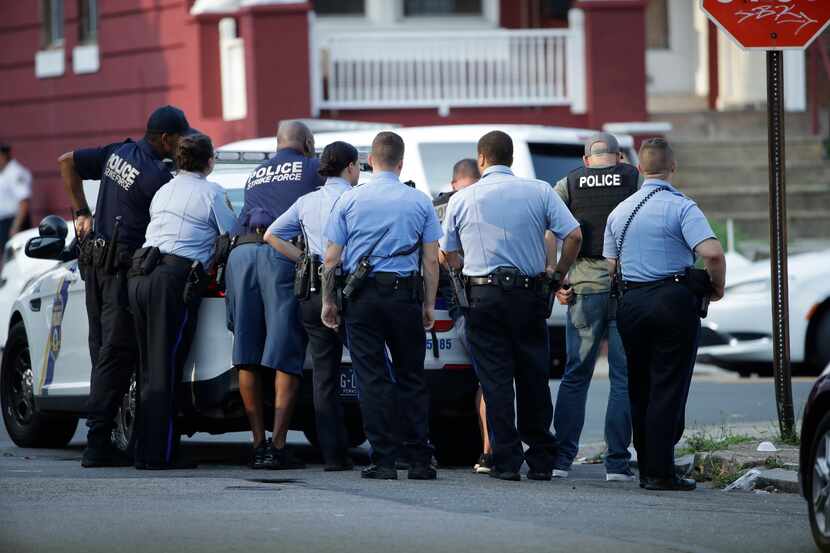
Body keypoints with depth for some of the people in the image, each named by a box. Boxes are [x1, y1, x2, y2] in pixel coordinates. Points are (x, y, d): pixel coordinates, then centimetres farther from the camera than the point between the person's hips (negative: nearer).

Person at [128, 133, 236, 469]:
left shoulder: (163, 192, 24)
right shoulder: (211, 193, 4)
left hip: (139, 274, 7)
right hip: (175, 278, -7)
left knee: (149, 367, 10)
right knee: (165, 369, -8)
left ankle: (144, 451, 10)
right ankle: (159, 453, -10)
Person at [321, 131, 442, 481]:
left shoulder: (350, 200, 1)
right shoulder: (420, 202, 3)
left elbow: (331, 258, 1)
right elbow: (431, 260, 2)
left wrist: (328, 301, 10)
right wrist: (429, 305, 10)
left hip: (361, 297, -1)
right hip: (405, 295, 1)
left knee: (373, 379, 1)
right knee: (411, 379, 8)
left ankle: (384, 460, -3)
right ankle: (419, 461, 6)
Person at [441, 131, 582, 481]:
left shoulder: (461, 200, 2)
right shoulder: (539, 192, 2)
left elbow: (448, 253, 9)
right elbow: (573, 235, -5)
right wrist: (558, 274, 7)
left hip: (484, 297, -1)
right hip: (530, 294, 1)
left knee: (496, 382, 1)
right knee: (534, 379, 9)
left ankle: (506, 461, -4)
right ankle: (540, 462, 11)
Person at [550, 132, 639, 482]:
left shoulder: (567, 185, 6)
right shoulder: (637, 181, 3)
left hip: (584, 288, 1)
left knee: (575, 376, 11)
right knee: (625, 378, 3)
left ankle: (560, 458, 8)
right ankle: (617, 463, 0)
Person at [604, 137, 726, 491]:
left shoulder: (620, 212, 13)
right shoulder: (680, 207, -9)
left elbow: (610, 266, 16)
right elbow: (712, 253, -20)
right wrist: (717, 288, -4)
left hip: (630, 303, 6)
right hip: (673, 302, -6)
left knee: (639, 390, 13)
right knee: (668, 389, -3)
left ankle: (646, 469, 15)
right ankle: (660, 472, -7)